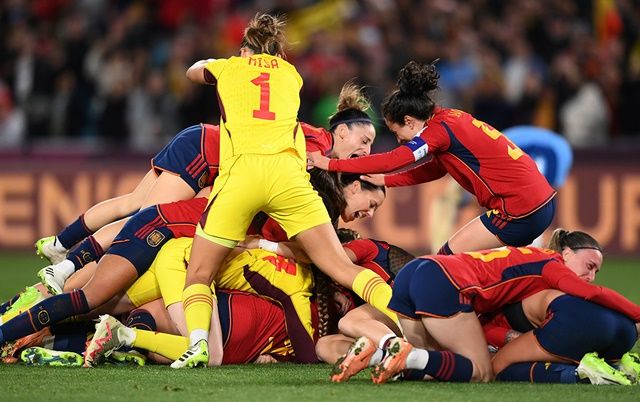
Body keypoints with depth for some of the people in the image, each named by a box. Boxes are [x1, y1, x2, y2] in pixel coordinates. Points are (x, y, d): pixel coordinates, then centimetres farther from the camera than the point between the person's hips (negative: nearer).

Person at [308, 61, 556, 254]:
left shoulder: (438, 130, -13)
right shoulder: (452, 119, 14)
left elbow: (391, 161, -17)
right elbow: (434, 169, 22)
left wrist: (330, 164, -11)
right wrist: (385, 181, 17)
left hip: (520, 211, -9)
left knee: (447, 258, -3)